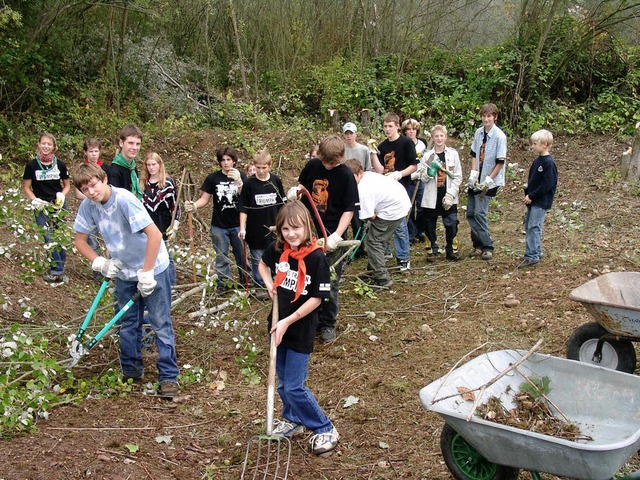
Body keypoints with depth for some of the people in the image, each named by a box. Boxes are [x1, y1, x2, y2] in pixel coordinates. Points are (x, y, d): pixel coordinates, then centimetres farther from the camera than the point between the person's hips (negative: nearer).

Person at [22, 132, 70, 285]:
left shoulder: (60, 164, 1)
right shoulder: (32, 165, -2)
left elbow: (67, 185, 11)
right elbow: (26, 187, 4)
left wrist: (62, 195, -9)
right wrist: (35, 200, -12)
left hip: (58, 205, 1)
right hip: (41, 206, -1)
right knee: (48, 238, -11)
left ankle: (57, 270, 15)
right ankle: (58, 270, -6)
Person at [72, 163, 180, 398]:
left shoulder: (124, 199, -26)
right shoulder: (88, 206, -7)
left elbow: (154, 235, -32)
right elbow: (79, 240, 6)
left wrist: (146, 273, -29)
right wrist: (99, 262, -10)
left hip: (152, 268, -6)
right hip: (123, 273, 6)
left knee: (161, 324, -2)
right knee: (128, 325, 14)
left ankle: (169, 376, 6)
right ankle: (132, 372, 30)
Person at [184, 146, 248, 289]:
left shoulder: (241, 177, -2)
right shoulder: (213, 178, -1)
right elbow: (205, 198, 1)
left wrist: (238, 181, -30)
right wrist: (194, 206, -19)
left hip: (237, 225, 0)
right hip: (219, 226, 1)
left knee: (241, 255, 5)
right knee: (221, 257, 6)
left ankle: (246, 281, 20)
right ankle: (223, 284, 15)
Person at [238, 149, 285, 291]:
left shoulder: (276, 181, -1)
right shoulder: (249, 183, -9)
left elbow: (281, 205, 7)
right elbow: (243, 208, -6)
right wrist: (242, 228, -12)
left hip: (273, 228, 2)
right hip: (255, 230, -2)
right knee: (258, 260, 8)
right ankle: (261, 287, 22)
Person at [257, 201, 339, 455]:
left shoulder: (317, 258, -21)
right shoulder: (278, 250, -6)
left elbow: (317, 298, -17)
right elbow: (263, 264, 17)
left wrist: (288, 322, -19)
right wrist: (270, 285, -2)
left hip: (301, 329, -6)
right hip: (279, 325, 6)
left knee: (294, 387, -3)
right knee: (283, 382, 19)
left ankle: (325, 429, 14)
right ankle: (292, 420, 41)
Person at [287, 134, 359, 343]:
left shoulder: (346, 176, -13)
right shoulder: (312, 166, -1)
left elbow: (349, 210, -12)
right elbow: (302, 185, 18)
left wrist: (337, 235, -24)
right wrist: (295, 191, -7)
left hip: (332, 235, -4)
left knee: (330, 282, 4)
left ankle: (328, 324, 19)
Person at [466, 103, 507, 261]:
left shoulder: (499, 136, -13)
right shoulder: (479, 132, 5)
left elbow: (501, 162, -13)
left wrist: (488, 180, -15)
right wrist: (473, 173, -1)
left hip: (489, 182, -6)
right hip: (475, 181, 6)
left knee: (480, 213, -11)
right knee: (470, 213, 7)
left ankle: (487, 247, 0)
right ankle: (478, 245, 18)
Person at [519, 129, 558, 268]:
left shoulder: (548, 163, -17)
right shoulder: (538, 161, 12)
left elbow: (547, 185, -21)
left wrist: (531, 196, -18)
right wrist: (527, 192, 5)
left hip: (541, 202, -10)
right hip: (532, 200, 10)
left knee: (534, 227, -10)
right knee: (529, 226, 15)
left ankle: (532, 257, -8)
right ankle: (536, 252, 25)